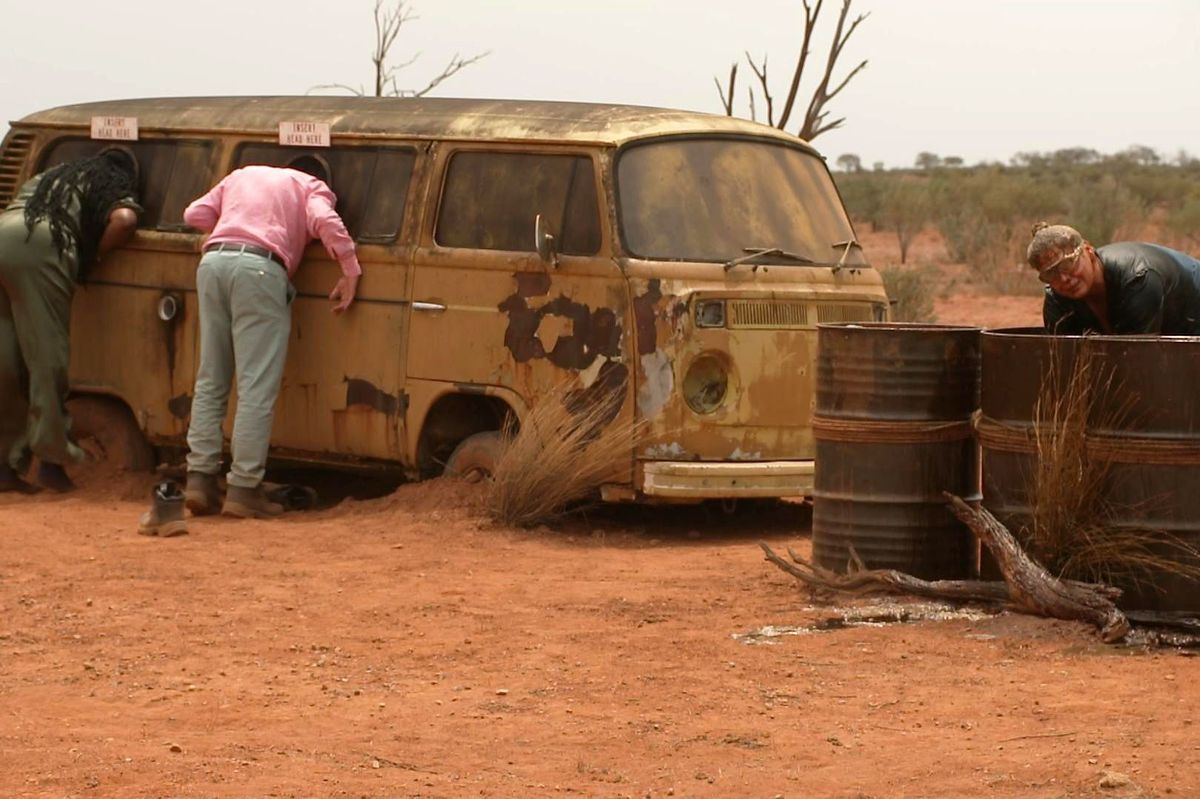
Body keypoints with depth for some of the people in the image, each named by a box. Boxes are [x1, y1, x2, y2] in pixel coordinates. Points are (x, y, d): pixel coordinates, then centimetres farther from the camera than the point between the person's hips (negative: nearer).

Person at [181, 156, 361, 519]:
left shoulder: (241, 175, 33)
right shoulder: (312, 187, 19)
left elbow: (195, 214, 25)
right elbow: (325, 221, -3)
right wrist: (350, 273, 2)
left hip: (213, 261, 5)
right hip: (260, 267, -5)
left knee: (210, 380, 12)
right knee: (257, 387, -4)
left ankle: (200, 479, 6)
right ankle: (243, 488, -8)